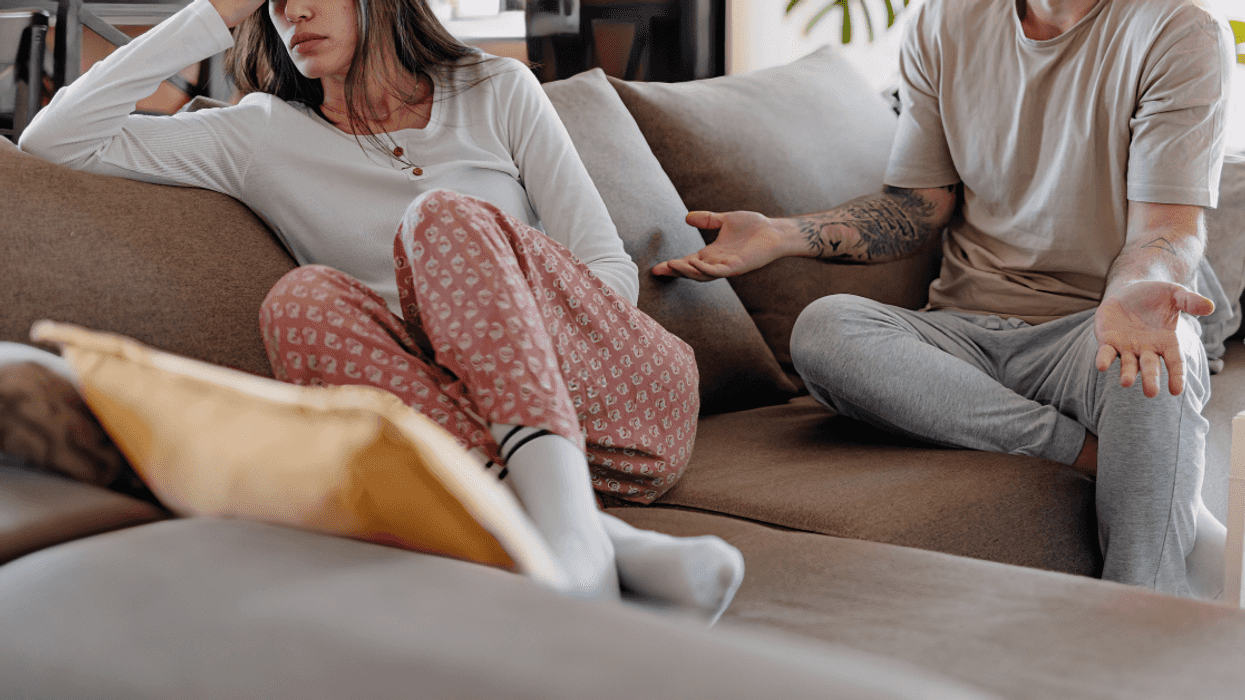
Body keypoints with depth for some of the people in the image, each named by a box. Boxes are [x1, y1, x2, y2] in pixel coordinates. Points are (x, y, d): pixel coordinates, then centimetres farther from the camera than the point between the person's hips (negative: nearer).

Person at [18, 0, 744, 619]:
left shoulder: (496, 91, 13)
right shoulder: (266, 137, 14)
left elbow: (611, 268, 6)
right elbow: (54, 139, 6)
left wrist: (522, 345, -14)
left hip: (625, 397, 0)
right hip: (471, 431, 1)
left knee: (444, 220, -25)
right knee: (305, 299, -26)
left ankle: (570, 535, -49)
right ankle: (609, 542, -44)